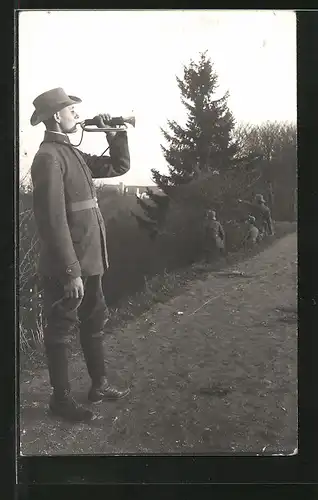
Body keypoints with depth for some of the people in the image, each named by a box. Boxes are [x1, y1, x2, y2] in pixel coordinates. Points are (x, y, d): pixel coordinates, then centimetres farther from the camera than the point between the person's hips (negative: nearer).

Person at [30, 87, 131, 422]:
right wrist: (70, 272, -25)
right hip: (66, 267, -10)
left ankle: (99, 385, 35)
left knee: (94, 322, 19)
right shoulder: (49, 157, -16)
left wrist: (114, 133, 8)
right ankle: (61, 399, 20)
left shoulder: (72, 154, 13)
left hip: (88, 260, 10)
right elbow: (53, 220, -23)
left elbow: (119, 166, 22)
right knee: (61, 331, 5)